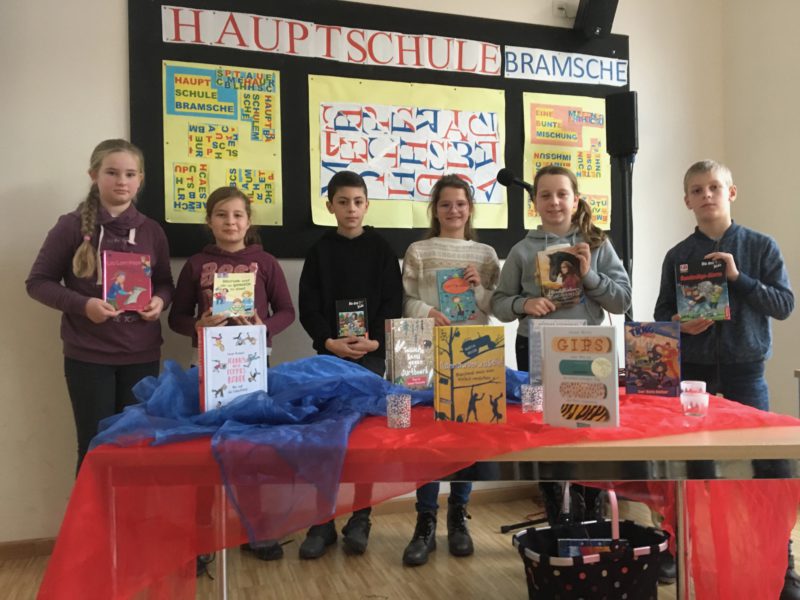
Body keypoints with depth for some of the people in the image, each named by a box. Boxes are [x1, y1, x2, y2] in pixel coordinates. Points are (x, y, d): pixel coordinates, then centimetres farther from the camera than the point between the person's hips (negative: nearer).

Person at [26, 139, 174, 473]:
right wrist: (83, 304, -19)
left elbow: (165, 283, 14)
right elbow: (38, 282, -3)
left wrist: (160, 300, -9)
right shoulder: (72, 226, -6)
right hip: (87, 357, -3)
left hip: (142, 356, 3)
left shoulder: (151, 231, 4)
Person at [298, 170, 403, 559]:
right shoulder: (320, 250, 5)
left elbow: (393, 304, 0)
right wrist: (328, 341, -15)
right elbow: (308, 307, 1)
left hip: (371, 353, 0)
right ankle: (322, 522, 11)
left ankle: (360, 520, 15)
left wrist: (374, 341, -15)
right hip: (329, 353, 1)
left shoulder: (381, 249, 4)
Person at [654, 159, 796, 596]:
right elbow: (661, 315, 6)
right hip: (692, 372, 2)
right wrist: (680, 325, -16)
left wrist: (739, 278, -16)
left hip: (744, 371, -1)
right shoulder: (677, 256, 3)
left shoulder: (760, 247, 0)